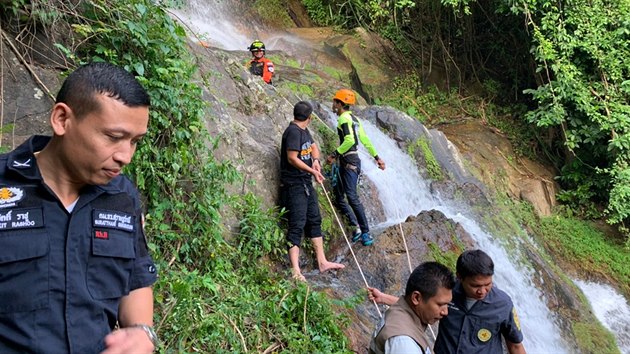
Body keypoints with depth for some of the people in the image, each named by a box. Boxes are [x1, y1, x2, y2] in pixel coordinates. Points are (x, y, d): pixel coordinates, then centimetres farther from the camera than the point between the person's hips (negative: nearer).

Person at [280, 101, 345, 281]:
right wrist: (313, 171, -15)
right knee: (297, 224, -13)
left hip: (306, 182, 10)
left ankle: (322, 262, 21)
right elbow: (292, 158, -21)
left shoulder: (304, 131, 12)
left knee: (314, 220, 13)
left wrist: (316, 161, -1)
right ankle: (295, 270, -14)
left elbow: (314, 147, 22)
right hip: (293, 184, -10)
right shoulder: (293, 131, -17)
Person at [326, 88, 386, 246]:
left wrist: (335, 154, -17)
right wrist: (377, 157, 23)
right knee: (338, 196, 9)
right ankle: (357, 227, 8)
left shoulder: (344, 118, -10)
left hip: (349, 162, -10)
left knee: (352, 197, -12)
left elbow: (350, 140, -23)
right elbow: (365, 140, 20)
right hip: (345, 163, 10)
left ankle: (365, 232, -10)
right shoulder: (354, 118, 19)